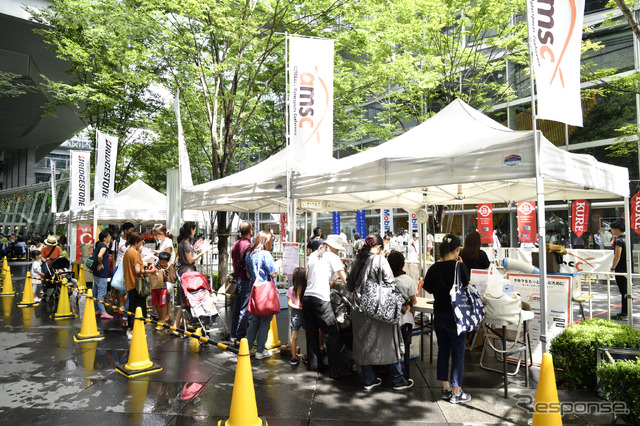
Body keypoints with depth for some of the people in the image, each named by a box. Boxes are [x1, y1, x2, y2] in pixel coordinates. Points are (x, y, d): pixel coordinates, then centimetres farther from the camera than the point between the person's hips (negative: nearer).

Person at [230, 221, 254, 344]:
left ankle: (233, 335, 21)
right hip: (246, 280, -9)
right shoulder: (248, 246, -16)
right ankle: (240, 337, 1)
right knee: (245, 309, -3)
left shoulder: (235, 245, 11)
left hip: (238, 279, 9)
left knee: (237, 307, 14)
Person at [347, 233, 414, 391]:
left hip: (360, 310, 5)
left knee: (363, 343, 14)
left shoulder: (356, 262, 5)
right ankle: (398, 380, 18)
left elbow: (349, 285, 11)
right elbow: (390, 283, -15)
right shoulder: (380, 260, -12)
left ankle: (368, 379, 22)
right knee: (389, 343, 8)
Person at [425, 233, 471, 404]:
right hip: (455, 314, -5)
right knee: (458, 352, 5)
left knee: (443, 350, 15)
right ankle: (456, 392, 11)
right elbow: (466, 287, -5)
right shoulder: (459, 266, -15)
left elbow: (429, 288, 9)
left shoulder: (434, 268, -1)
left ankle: (446, 388, 24)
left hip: (439, 314, 5)